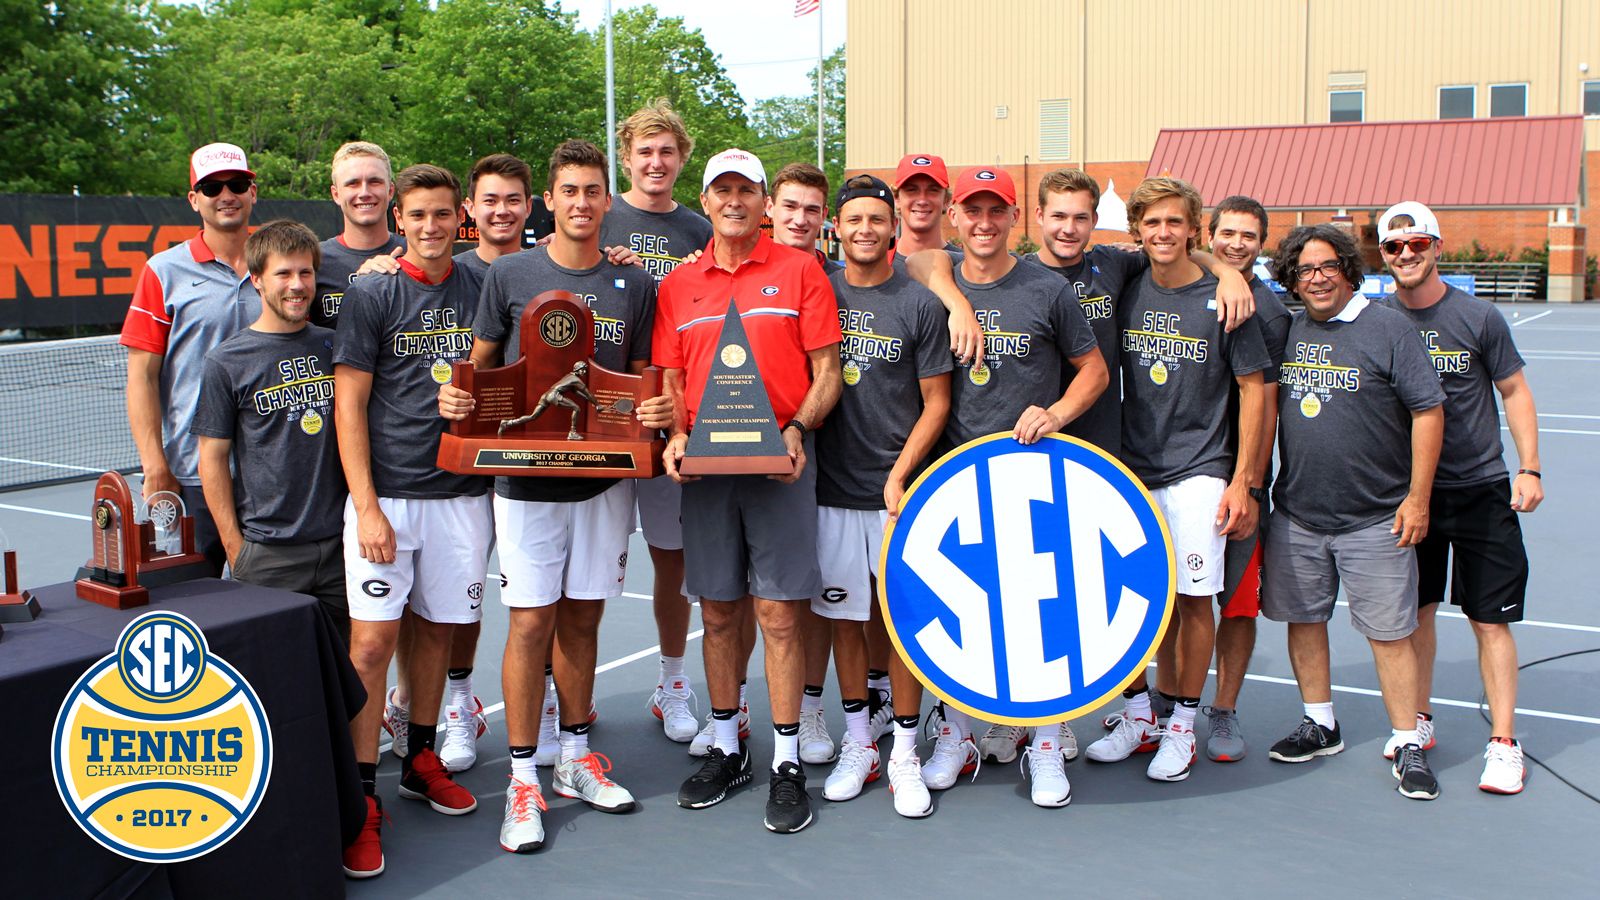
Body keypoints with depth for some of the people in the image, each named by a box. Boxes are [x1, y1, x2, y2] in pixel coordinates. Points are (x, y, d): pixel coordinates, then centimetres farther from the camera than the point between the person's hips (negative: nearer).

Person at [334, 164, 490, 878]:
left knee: (437, 628, 12)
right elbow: (349, 406, -4)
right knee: (372, 639, -7)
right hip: (386, 493, -3)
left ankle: (421, 760, 29)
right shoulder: (371, 296, -1)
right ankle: (361, 796, 2)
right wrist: (366, 506, -11)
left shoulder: (482, 291, 8)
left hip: (463, 491, 3)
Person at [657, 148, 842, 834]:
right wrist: (676, 436, -5)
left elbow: (827, 372, 1)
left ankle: (786, 765, 7)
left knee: (779, 612, -2)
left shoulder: (799, 270, 3)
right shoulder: (678, 284, 13)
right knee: (717, 611, 10)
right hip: (705, 463, 3)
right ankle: (726, 749, 24)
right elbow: (671, 377, 14)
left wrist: (797, 430, -15)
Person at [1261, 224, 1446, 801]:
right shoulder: (1284, 330, 6)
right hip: (1295, 514, 5)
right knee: (1303, 619, 13)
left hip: (1374, 519, -4)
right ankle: (1319, 725, 29)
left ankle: (1408, 747, 10)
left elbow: (1428, 411, -6)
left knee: (1389, 632, -1)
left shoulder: (1388, 328, -6)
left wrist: (1417, 497, -9)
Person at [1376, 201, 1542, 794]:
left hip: (1481, 489, -2)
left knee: (1490, 619, -1)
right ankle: (1418, 721, 26)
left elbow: (1514, 391, 2)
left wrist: (1529, 469, -4)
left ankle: (1503, 743, 7)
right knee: (1417, 609, 10)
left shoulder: (1478, 317, -5)